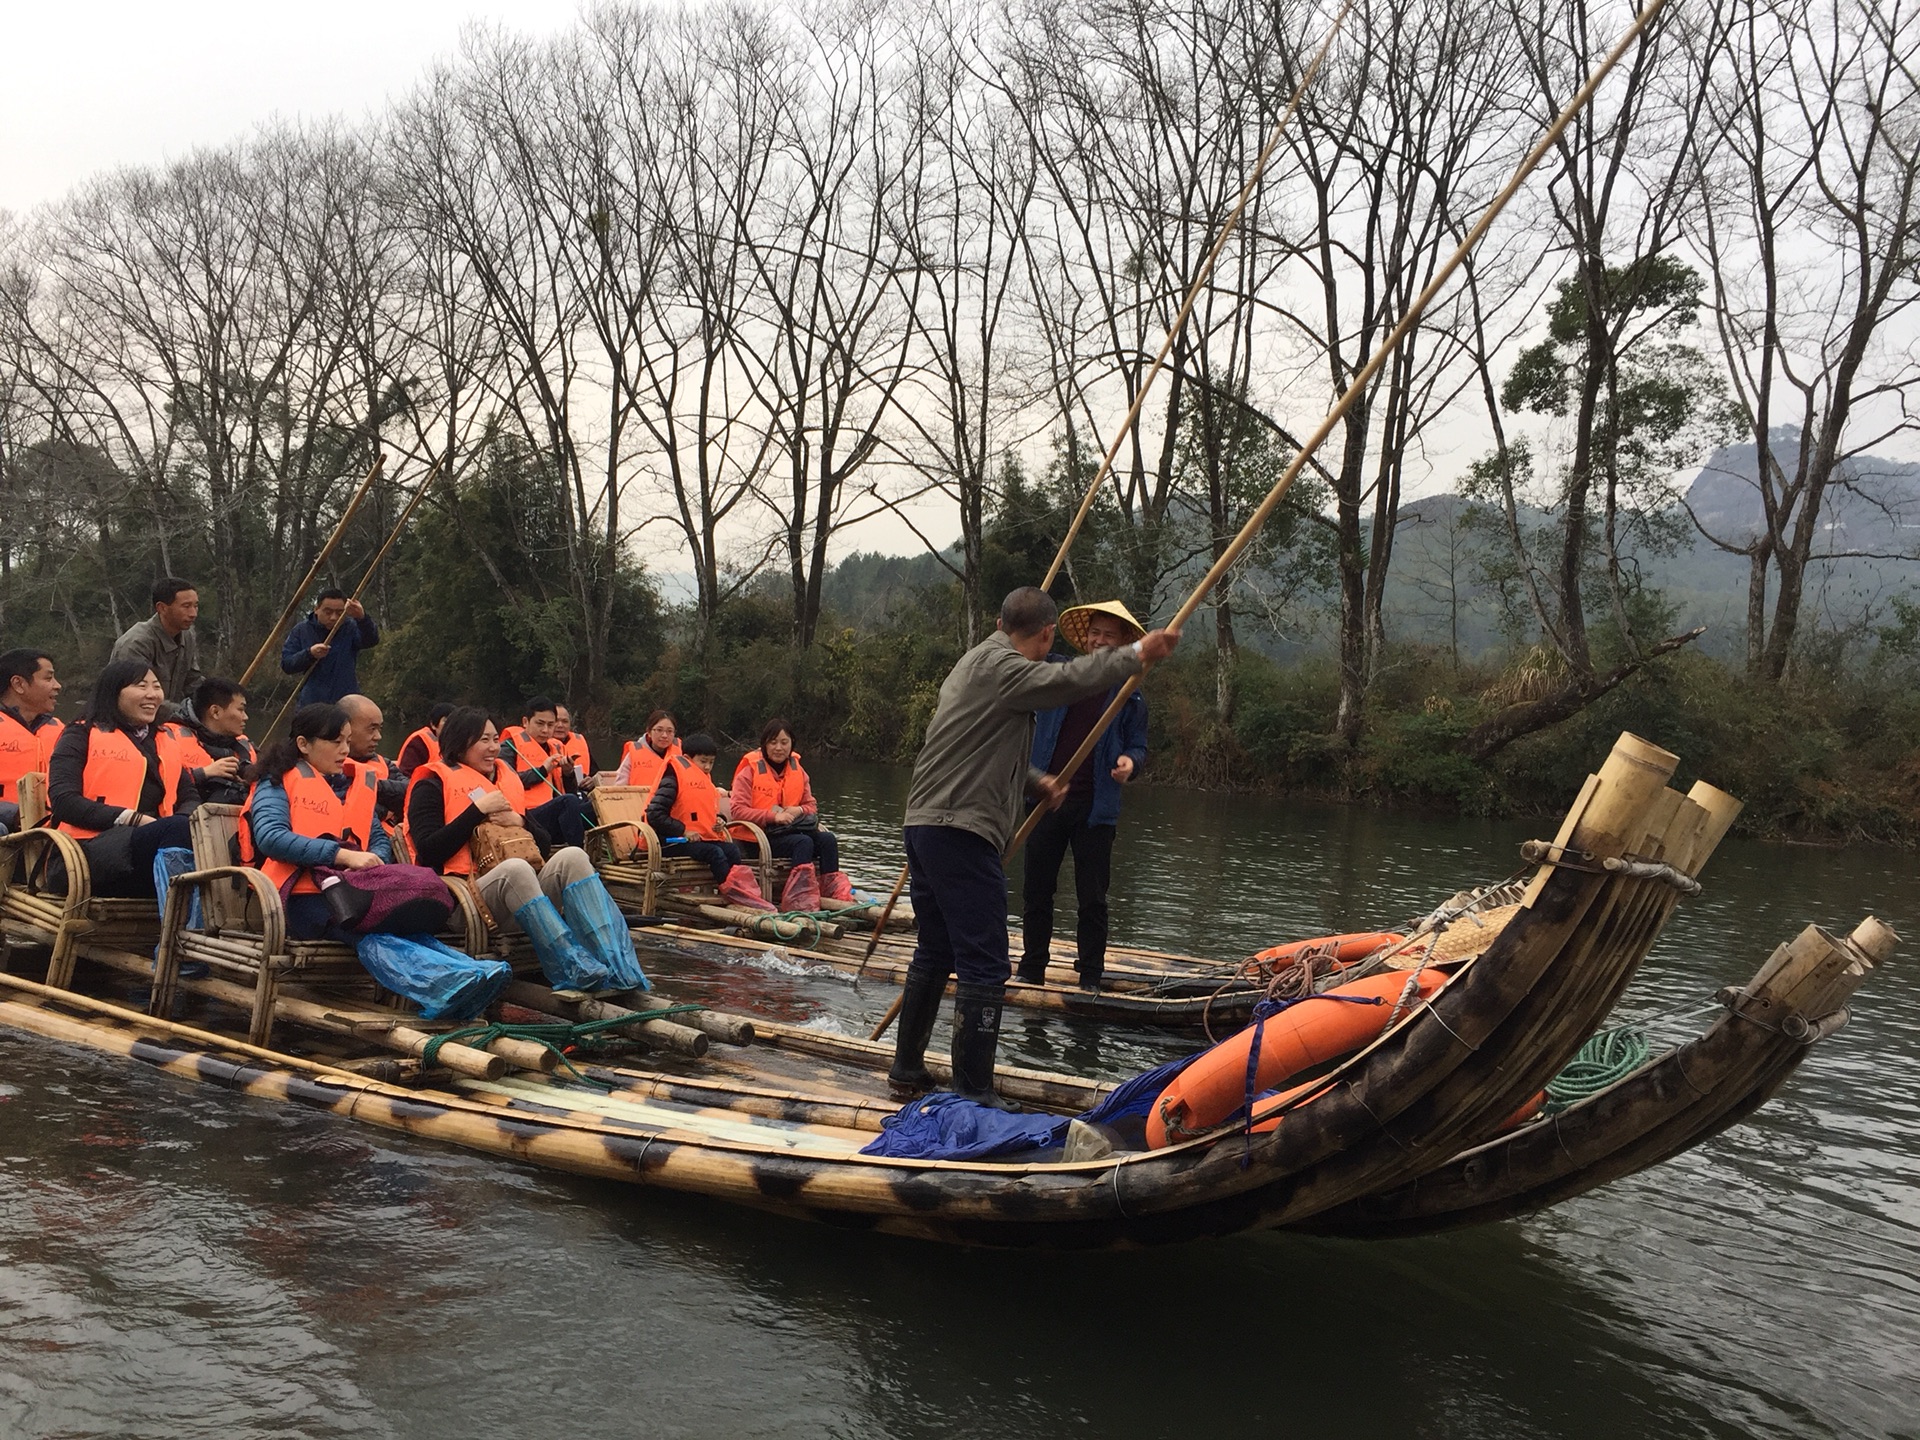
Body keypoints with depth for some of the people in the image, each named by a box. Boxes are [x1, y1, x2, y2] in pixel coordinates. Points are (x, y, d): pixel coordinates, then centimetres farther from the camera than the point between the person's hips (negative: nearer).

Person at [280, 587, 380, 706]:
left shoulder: (351, 628, -3)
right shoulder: (301, 631, 4)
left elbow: (371, 640, -24)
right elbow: (286, 664, 2)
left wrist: (362, 618, -45)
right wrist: (309, 654, -18)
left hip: (346, 705, -2)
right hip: (311, 704, 2)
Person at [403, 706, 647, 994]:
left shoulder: (507, 780, 25)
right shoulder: (432, 786, 8)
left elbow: (545, 845, 22)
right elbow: (429, 852, -9)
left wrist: (520, 822, 2)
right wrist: (477, 811, -8)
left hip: (520, 889, 6)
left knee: (572, 856, -23)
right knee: (515, 869, -37)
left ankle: (616, 963, -38)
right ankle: (575, 968, -44)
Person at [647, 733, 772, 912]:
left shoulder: (705, 781, 20)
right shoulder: (672, 781, -7)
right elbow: (654, 815, -17)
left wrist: (719, 821, 7)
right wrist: (683, 830, -18)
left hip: (704, 837, 8)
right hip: (674, 842, -8)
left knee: (732, 850, -19)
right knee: (715, 852, -30)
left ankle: (749, 892, -31)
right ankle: (736, 896, -36)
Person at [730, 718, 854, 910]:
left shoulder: (798, 771, 15)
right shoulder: (749, 772, -3)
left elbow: (812, 805, 16)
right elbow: (738, 811, -13)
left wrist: (799, 810, -9)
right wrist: (773, 816, -23)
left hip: (793, 827, 6)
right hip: (761, 836, -6)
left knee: (828, 839, -23)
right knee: (803, 842, -33)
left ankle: (833, 893, -27)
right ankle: (800, 900, -45)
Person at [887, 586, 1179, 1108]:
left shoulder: (973, 663, 22)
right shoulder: (1000, 667, -10)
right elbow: (1070, 678, -23)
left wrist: (1036, 782, 22)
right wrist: (1138, 653, -15)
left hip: (925, 826, 10)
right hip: (961, 832, -10)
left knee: (934, 953, 20)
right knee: (983, 965, -7)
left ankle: (907, 1069, 28)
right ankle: (973, 1092, -5)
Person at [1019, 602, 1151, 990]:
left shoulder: (1130, 693, 6)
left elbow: (1138, 746, 10)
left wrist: (1129, 761, -14)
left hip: (1096, 808, -1)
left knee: (1092, 899, 3)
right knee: (1036, 892, 9)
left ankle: (1090, 979, 14)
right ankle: (1032, 971, 22)